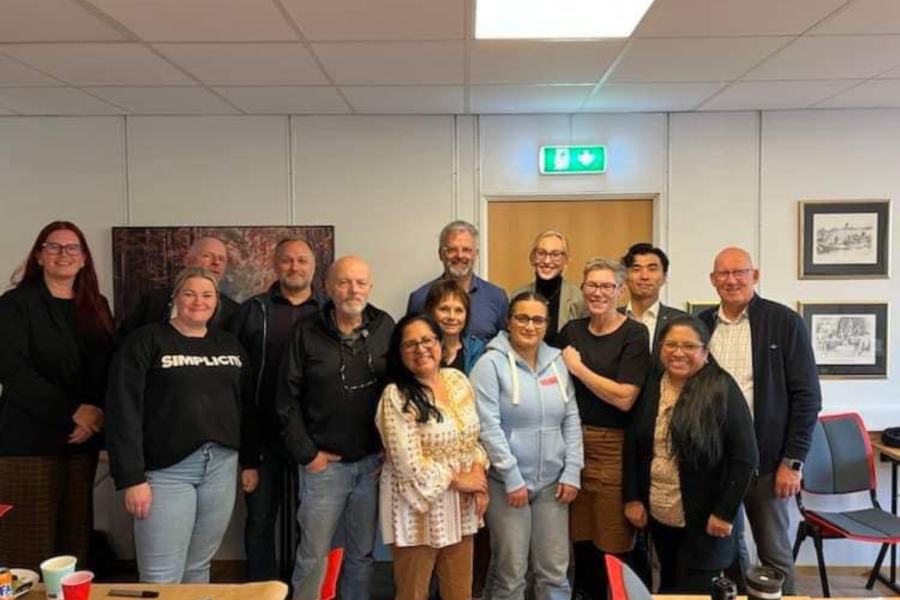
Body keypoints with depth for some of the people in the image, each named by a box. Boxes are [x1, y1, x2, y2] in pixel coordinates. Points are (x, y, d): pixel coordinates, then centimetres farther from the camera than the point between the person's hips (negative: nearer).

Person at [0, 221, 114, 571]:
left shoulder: (97, 307, 13)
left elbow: (108, 368, 11)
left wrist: (96, 413, -6)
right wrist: (72, 412, -16)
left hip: (83, 440, 4)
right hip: (29, 440, -4)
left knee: (75, 538, 7)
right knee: (30, 543, -2)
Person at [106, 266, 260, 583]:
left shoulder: (229, 344, 12)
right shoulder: (146, 341, -5)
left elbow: (245, 405, 15)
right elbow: (124, 411, -10)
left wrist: (250, 461, 12)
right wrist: (132, 477, -15)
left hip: (221, 466, 5)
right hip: (167, 470, -4)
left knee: (199, 568, 15)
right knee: (162, 579, -1)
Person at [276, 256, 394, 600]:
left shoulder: (386, 328, 1)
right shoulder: (307, 333, -4)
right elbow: (287, 400, -3)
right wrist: (306, 454, -5)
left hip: (373, 462, 2)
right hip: (324, 463, -2)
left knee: (363, 552, 14)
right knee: (313, 554, 6)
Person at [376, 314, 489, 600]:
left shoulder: (458, 380, 3)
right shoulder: (396, 396, -17)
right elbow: (410, 464, -20)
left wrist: (479, 472, -5)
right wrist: (457, 480, -12)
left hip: (460, 506, 6)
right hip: (418, 506, -5)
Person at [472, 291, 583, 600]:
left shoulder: (557, 361, 7)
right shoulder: (491, 363, -9)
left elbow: (571, 420, 8)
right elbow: (488, 426, -14)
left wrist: (572, 472, 1)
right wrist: (513, 478, -15)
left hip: (552, 482, 4)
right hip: (507, 482, -4)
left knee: (555, 570, 12)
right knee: (510, 573, 6)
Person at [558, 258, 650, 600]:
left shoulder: (634, 335, -6)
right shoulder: (571, 331, 8)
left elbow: (624, 398, -16)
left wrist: (578, 367, -10)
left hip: (615, 447, -4)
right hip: (576, 442, 4)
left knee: (614, 544, 1)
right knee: (581, 537, 9)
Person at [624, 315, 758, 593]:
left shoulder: (722, 390, -13)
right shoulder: (650, 388, 1)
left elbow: (745, 457, -14)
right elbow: (632, 445, 5)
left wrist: (725, 512, -15)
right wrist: (632, 498, 1)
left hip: (705, 519, -5)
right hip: (658, 516, 5)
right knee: (668, 587, 20)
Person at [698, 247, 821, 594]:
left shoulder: (784, 322, -5)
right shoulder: (701, 325, 5)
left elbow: (806, 396, -6)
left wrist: (793, 461, -10)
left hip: (766, 460, -3)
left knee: (774, 552, 9)